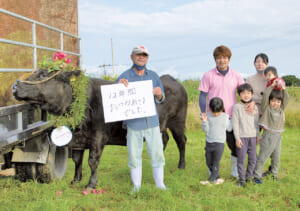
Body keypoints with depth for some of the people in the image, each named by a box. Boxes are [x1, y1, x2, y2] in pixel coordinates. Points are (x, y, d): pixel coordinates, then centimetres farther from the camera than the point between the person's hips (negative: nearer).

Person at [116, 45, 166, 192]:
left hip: (152, 123, 2)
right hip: (133, 124, -2)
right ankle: (136, 186, 20)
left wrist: (159, 94, -15)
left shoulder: (153, 76, 10)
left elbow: (160, 100, 9)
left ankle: (160, 184, 20)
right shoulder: (125, 77, 0)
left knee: (157, 154, 5)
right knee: (134, 155, 6)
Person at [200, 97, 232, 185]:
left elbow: (229, 128, 10)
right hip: (209, 142, 3)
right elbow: (205, 130, -6)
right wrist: (204, 121, -18)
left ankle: (210, 180, 5)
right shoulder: (208, 115, -2)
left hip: (219, 143, -3)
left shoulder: (225, 116, -2)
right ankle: (217, 178, 27)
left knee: (215, 163, -2)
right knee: (209, 163, 11)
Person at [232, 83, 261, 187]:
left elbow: (256, 123, 16)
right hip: (242, 137, -4)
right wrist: (237, 138, -10)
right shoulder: (237, 107, -4)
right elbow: (235, 123, -6)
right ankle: (242, 179, 7)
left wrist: (258, 135, 14)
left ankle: (249, 176, 23)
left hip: (252, 136, 4)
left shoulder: (254, 107, 10)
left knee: (253, 159, 7)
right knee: (241, 159, -2)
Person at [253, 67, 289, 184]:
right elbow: (265, 96, -17)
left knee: (276, 158, 14)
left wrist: (283, 89, -14)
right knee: (262, 158, -2)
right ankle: (257, 176, 6)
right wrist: (272, 86, -20)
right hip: (268, 136, -6)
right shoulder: (266, 108, -5)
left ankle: (274, 175, 27)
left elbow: (286, 99, 0)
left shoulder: (281, 109, 8)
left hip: (278, 136, 6)